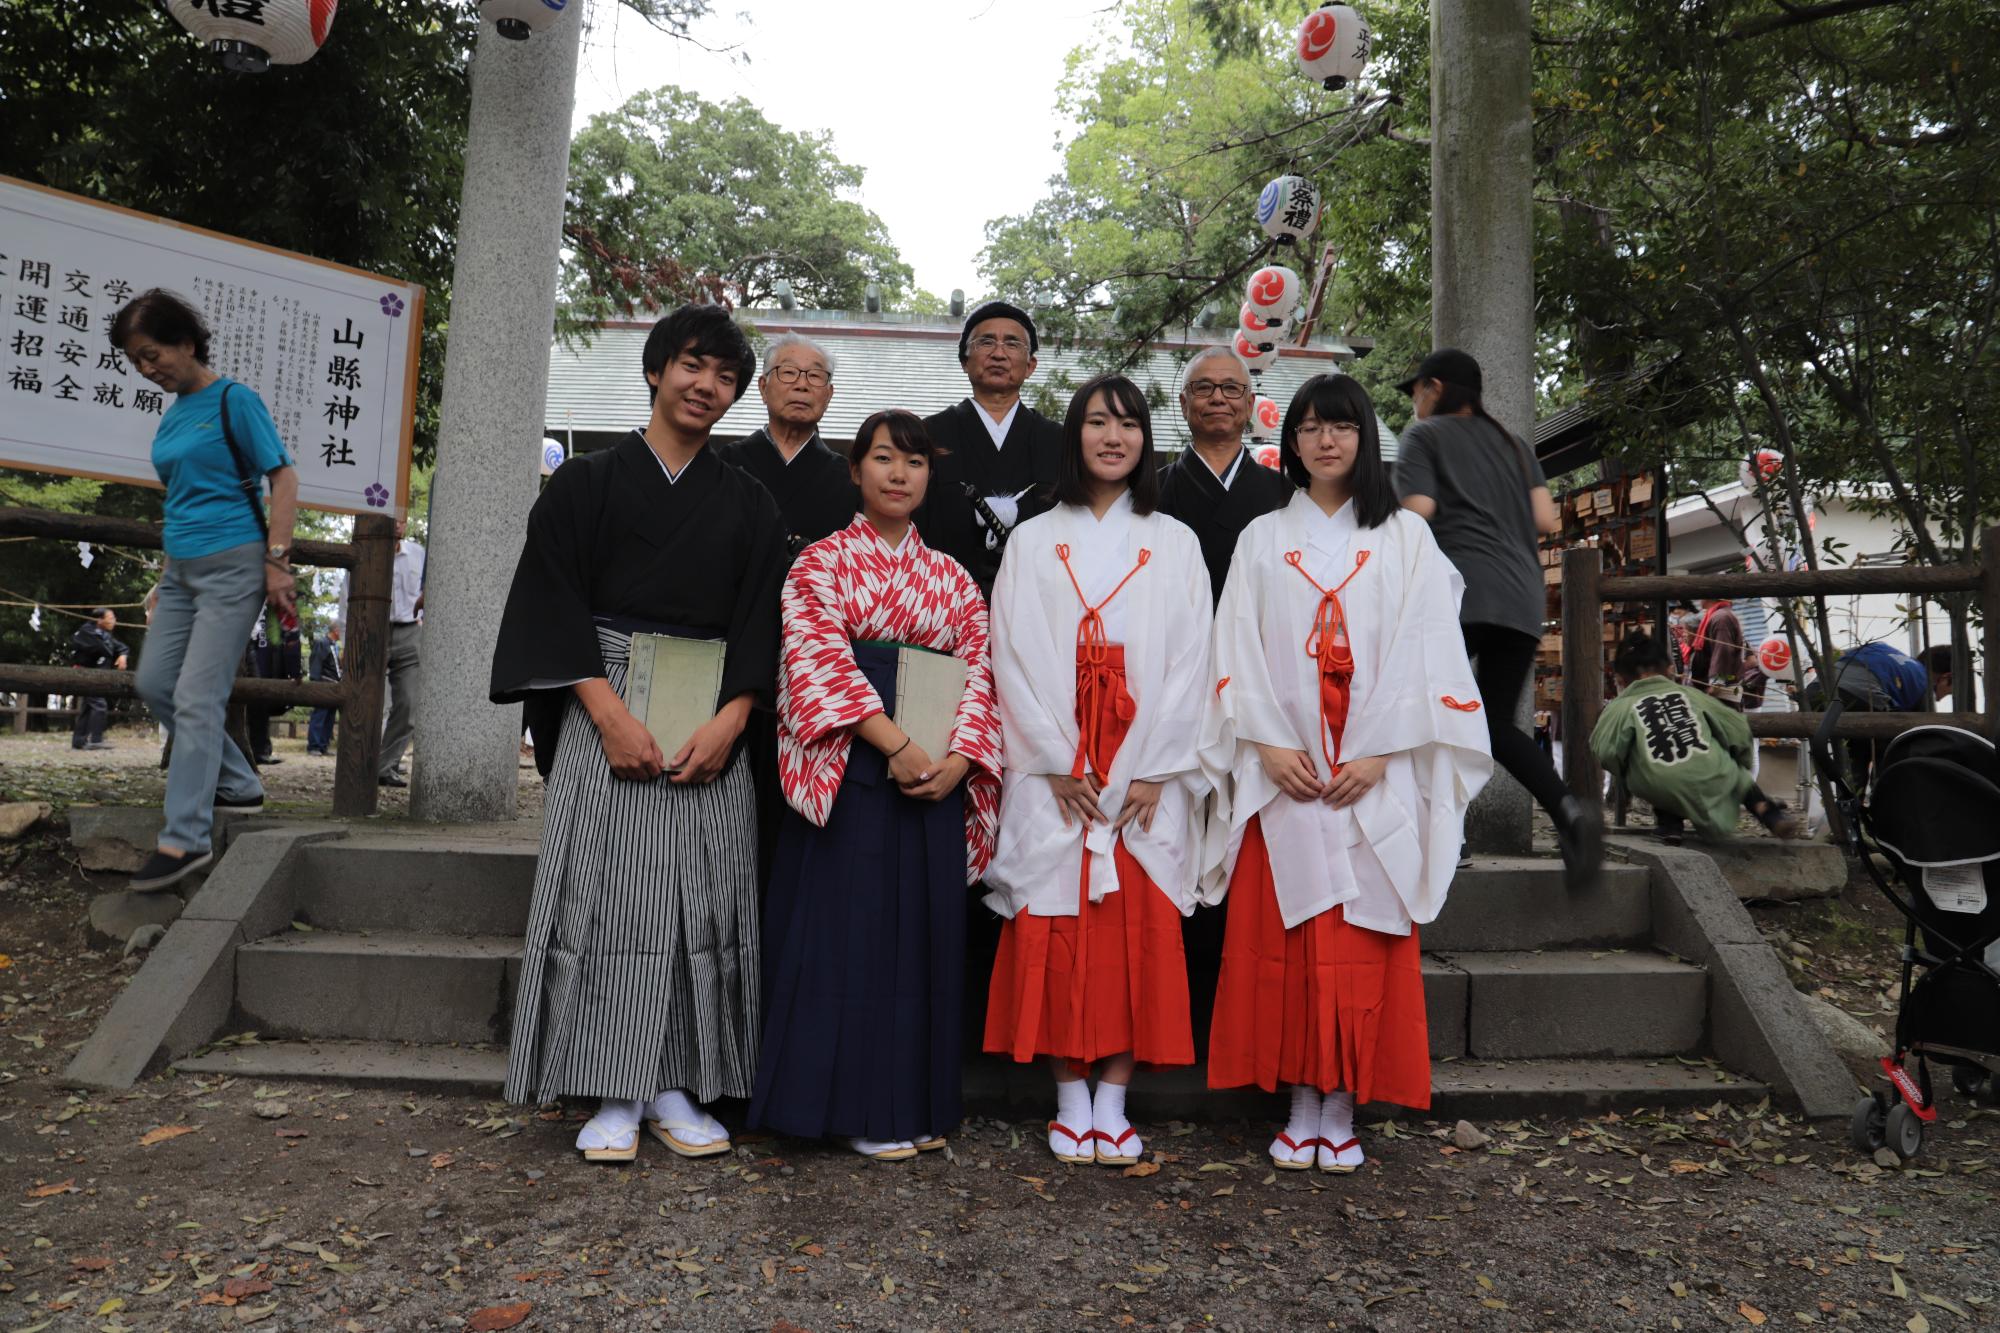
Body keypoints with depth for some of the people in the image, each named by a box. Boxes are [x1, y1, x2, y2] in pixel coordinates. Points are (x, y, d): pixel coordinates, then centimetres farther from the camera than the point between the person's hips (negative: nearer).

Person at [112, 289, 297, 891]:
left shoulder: (234, 400, -7)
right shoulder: (170, 417, 14)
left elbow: (283, 478, -11)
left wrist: (276, 562, -17)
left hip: (231, 564, -9)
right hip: (180, 568, 9)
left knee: (196, 697, -10)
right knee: (153, 683, 9)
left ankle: (185, 838, -6)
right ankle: (238, 785, 21)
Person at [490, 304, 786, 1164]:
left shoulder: (748, 506, 12)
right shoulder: (587, 483, 6)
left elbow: (761, 623, 5)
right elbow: (556, 602, -3)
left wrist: (729, 722, -10)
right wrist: (610, 715, -14)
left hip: (711, 724, 2)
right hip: (606, 713, -2)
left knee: (702, 899, 2)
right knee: (606, 891, -3)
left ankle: (674, 1088, 13)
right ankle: (613, 1097, 7)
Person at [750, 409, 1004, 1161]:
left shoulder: (952, 577, 15)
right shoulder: (823, 561, 3)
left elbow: (980, 669, 7)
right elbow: (819, 657, -10)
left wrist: (958, 758, -10)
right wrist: (894, 743, -20)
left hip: (937, 779, 4)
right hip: (852, 774, -4)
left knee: (925, 930, 7)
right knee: (851, 927, -1)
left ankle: (915, 1103, 20)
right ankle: (858, 1106, 12)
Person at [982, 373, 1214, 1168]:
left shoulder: (1175, 545, 11)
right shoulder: (1033, 541, 9)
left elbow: (1190, 662, 3)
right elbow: (1015, 660, 1)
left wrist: (1153, 773, -7)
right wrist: (1059, 766, -9)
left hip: (1148, 776, 1)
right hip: (1053, 775, 0)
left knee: (1138, 931, 0)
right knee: (1057, 932, 0)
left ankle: (1113, 1103, 11)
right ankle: (1070, 1101, 12)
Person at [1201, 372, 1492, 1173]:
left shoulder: (1405, 537, 8)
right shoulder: (1262, 539, 12)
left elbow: (1422, 652, 0)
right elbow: (1239, 655, 5)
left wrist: (1375, 756, -10)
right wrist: (1269, 746, -9)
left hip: (1375, 776, -1)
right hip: (1282, 775, 1)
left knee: (1361, 945, 1)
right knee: (1282, 942, 1)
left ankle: (1343, 1110, 13)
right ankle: (1301, 1105, 13)